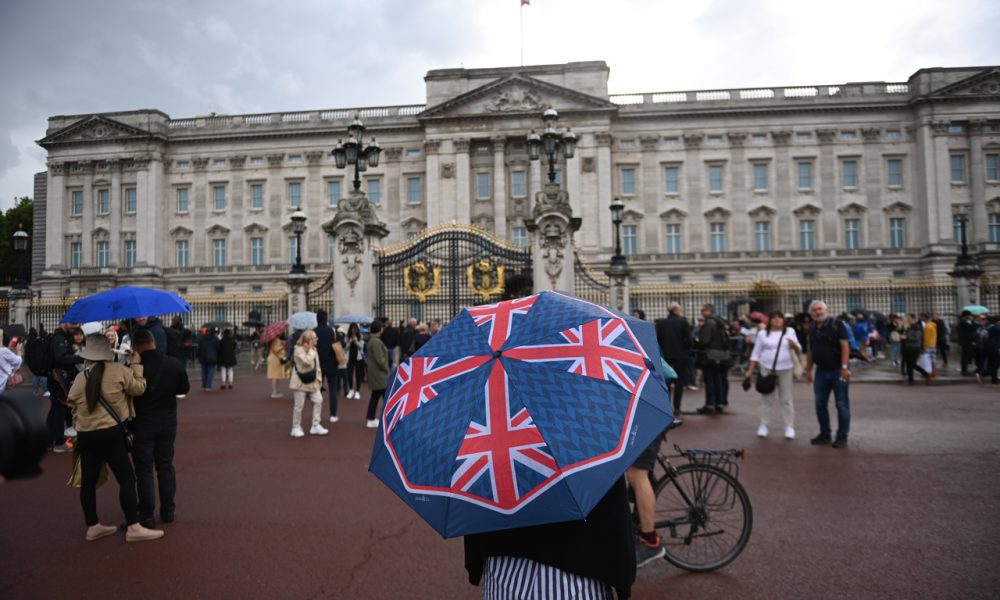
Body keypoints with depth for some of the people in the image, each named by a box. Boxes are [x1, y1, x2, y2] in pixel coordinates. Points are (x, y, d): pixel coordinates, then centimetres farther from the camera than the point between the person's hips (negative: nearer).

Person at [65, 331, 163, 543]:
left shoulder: (80, 378, 3)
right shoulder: (119, 370, -9)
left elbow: (73, 405, 10)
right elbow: (138, 388, -4)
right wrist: (136, 365, 4)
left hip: (85, 436, 5)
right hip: (110, 433, -5)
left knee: (88, 481, 12)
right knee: (126, 478, -1)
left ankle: (93, 527, 22)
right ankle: (133, 527, -3)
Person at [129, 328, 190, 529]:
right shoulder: (174, 363, -8)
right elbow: (185, 388, 6)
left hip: (142, 424, -3)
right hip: (168, 422, 3)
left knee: (144, 470, 6)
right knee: (165, 466, 15)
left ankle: (147, 516, 9)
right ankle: (168, 510, 21)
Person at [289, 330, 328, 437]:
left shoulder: (313, 350, 11)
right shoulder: (298, 350, -15)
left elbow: (317, 365, 15)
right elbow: (307, 361, -30)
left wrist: (319, 378, 7)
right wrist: (310, 350, -19)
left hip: (312, 382, 7)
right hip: (300, 382, -7)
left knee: (318, 400, 1)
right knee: (299, 405, 0)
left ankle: (316, 426, 10)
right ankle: (296, 428, 14)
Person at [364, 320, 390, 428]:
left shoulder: (372, 340, 11)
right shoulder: (376, 341, -19)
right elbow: (380, 359, -23)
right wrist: (387, 370, -10)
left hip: (375, 373, 10)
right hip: (379, 373, -10)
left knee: (375, 396, 14)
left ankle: (371, 419, 19)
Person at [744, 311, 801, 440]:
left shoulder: (790, 331, 5)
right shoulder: (763, 334, 3)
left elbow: (798, 350, 5)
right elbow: (756, 353, 4)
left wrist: (793, 345, -18)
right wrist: (750, 371, -1)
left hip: (785, 369, 1)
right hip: (767, 369, 0)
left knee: (786, 399, 4)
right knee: (766, 398, 4)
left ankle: (789, 427, 10)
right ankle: (763, 425, 11)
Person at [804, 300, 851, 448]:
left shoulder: (836, 325, -8)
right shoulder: (813, 330, 11)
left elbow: (845, 345, -15)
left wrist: (844, 367, -21)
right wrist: (808, 370, 14)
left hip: (837, 370, -6)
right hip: (821, 371, 6)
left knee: (842, 404, 1)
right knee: (820, 404, 9)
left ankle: (842, 436, 10)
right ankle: (825, 434, 20)